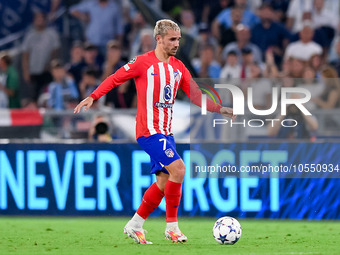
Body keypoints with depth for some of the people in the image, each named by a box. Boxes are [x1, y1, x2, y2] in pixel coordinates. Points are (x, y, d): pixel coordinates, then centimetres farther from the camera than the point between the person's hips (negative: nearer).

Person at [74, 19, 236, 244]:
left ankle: (135, 226, 18)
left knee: (164, 181, 6)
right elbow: (114, 79, -4)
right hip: (149, 130, -8)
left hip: (166, 132, 8)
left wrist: (220, 109, 6)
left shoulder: (178, 67, 11)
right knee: (178, 168, -20)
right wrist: (93, 97, -14)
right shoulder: (143, 62, -7)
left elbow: (195, 96, 14)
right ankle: (172, 226, -11)